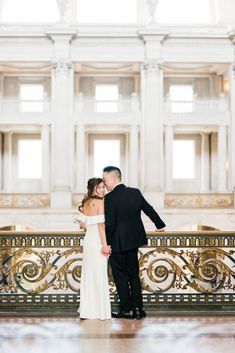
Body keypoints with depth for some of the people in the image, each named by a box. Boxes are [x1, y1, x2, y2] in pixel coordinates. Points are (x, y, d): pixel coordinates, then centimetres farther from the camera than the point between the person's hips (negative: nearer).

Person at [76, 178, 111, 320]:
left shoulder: (86, 203, 9)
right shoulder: (100, 202, -13)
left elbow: (81, 221, 11)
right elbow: (101, 224, -17)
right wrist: (105, 244, -16)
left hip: (88, 240, 7)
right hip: (98, 242, -7)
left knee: (88, 275, 13)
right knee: (100, 276, -1)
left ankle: (88, 310, 20)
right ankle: (101, 311, 4)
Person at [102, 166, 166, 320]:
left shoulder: (110, 198, -17)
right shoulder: (135, 192, 3)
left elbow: (109, 224, -20)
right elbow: (149, 210, 15)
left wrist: (106, 243, -10)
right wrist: (160, 224, 30)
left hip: (117, 243, -6)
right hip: (133, 241, 6)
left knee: (120, 277, 6)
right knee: (134, 275, 14)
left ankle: (126, 310, 12)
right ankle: (137, 308, 16)